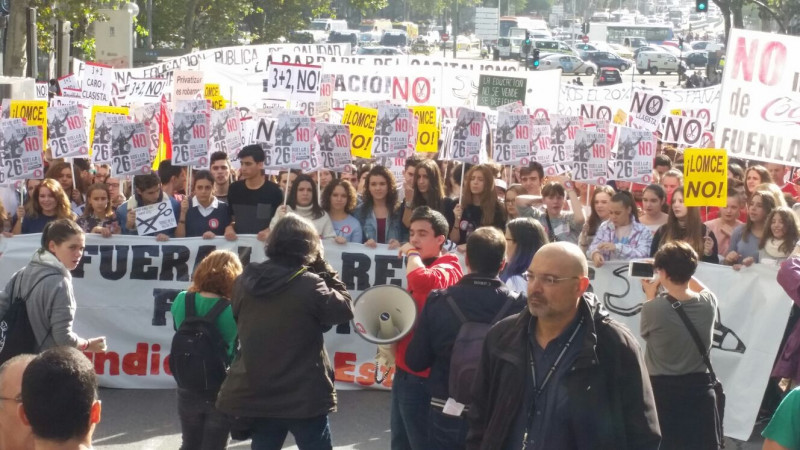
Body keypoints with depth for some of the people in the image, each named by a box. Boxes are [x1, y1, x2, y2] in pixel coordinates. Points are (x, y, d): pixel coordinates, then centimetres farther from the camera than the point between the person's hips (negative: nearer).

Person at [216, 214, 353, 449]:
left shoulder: (245, 281, -1)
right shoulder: (309, 284, -17)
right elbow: (345, 309, -4)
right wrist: (323, 267, -1)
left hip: (256, 394, 5)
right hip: (303, 395, -5)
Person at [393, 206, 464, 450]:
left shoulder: (447, 270, -15)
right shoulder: (421, 266, 15)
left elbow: (420, 281, -39)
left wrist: (412, 253, -21)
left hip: (423, 374, -10)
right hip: (405, 369, 10)